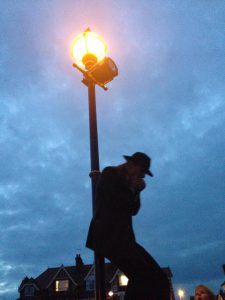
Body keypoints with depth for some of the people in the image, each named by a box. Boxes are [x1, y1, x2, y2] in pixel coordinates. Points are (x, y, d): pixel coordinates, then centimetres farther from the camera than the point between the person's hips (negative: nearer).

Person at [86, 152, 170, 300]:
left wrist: (135, 190, 3)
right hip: (109, 236, -8)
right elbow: (116, 202, -14)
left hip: (121, 237, 9)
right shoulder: (109, 173, -1)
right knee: (143, 276, -23)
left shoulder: (126, 181, 22)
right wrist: (132, 189, 2)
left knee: (157, 277, -4)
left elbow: (133, 210, 17)